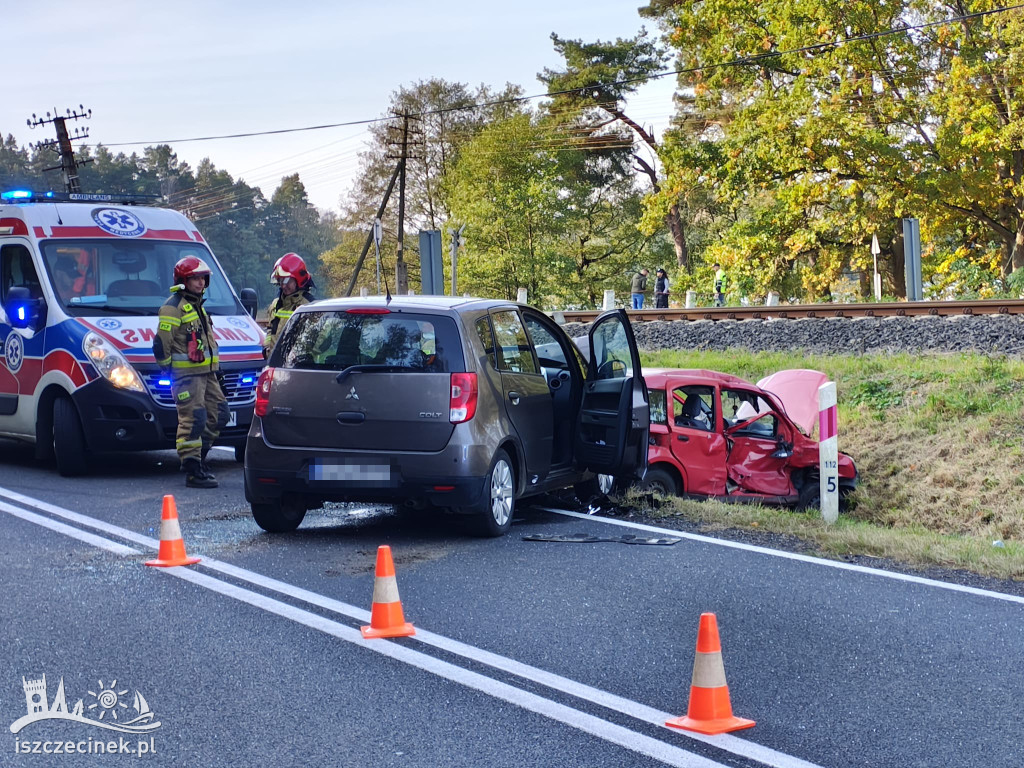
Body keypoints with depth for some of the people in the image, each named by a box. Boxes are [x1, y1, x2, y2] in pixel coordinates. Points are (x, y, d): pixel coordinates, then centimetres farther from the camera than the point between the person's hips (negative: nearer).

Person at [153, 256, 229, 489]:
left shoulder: (197, 305, 21)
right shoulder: (172, 307, -10)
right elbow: (161, 344, -14)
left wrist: (216, 367, 25)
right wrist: (167, 369, -8)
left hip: (207, 373, 10)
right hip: (187, 374, -10)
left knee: (218, 413, 11)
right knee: (193, 420, -12)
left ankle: (197, 457, 22)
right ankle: (193, 472, -11)